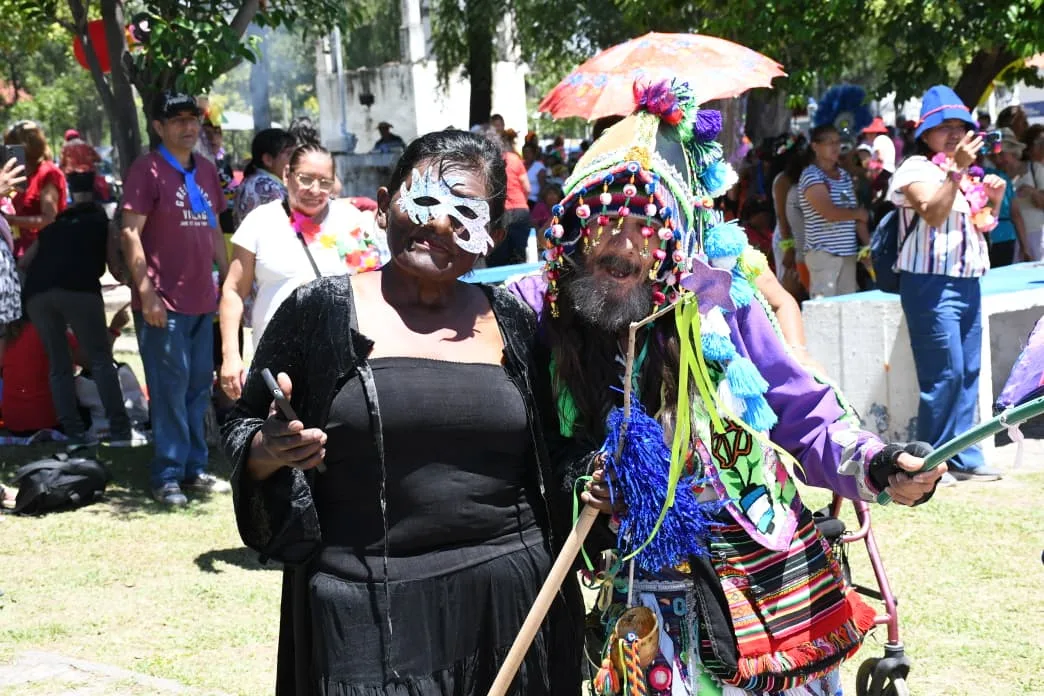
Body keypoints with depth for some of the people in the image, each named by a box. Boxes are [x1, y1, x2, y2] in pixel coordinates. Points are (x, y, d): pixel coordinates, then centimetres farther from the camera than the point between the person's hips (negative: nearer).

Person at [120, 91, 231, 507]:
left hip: (202, 300, 7)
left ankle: (194, 470, 20)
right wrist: (145, 291, -18)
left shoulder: (206, 171, 14)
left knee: (199, 386, 11)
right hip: (163, 302, -7)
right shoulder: (147, 169, -8)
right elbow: (131, 233, -12)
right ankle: (167, 476, 0)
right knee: (170, 386, -6)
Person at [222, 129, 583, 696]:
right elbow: (243, 432, 2)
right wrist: (270, 451, -18)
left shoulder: (512, 324, 7)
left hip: (507, 600, 3)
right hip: (367, 611, -3)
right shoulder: (321, 311, -2)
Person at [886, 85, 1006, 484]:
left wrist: (995, 199, 8)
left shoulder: (968, 174, 19)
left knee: (968, 373, 8)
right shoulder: (917, 170, -6)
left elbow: (981, 226, 26)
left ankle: (964, 458, 13)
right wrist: (957, 170, -29)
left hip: (968, 283, 8)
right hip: (932, 284, -8)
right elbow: (934, 214, -22)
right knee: (945, 374, -11)